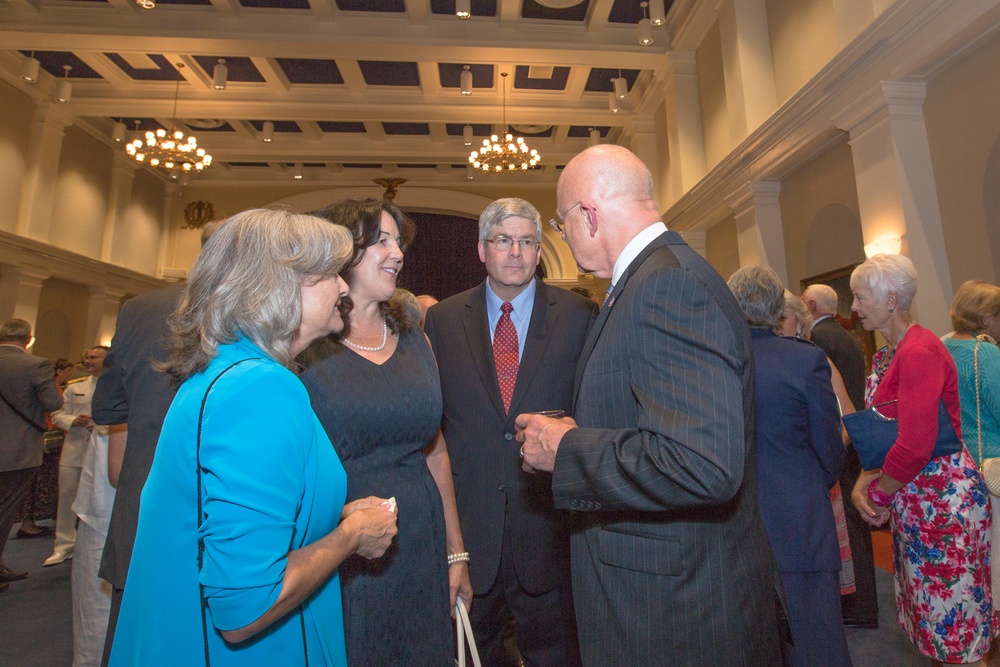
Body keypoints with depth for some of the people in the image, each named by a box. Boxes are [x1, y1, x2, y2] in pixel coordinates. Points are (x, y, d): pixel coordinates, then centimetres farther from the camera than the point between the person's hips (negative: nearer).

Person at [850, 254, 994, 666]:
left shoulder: (920, 351, -20)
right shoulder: (886, 357, 9)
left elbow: (914, 446, -25)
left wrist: (879, 495, -12)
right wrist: (864, 483, -3)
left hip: (942, 498, -9)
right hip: (912, 500, 9)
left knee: (953, 621, 5)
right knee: (930, 614, 20)